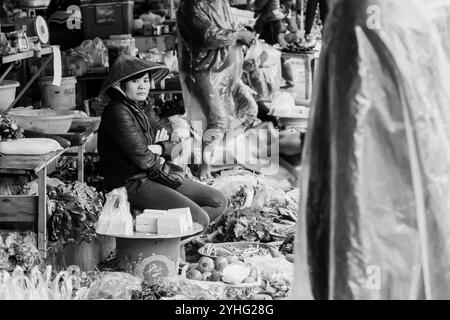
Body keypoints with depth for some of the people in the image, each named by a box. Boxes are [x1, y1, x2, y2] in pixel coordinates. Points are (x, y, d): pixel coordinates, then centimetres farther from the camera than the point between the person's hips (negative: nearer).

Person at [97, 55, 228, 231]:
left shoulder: (143, 109, 14)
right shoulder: (118, 112, -15)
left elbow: (177, 142, 13)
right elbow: (142, 157, -17)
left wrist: (160, 148, -10)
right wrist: (173, 172, -2)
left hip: (152, 177, 10)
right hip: (131, 183, -9)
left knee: (218, 202, 2)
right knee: (199, 219, -21)